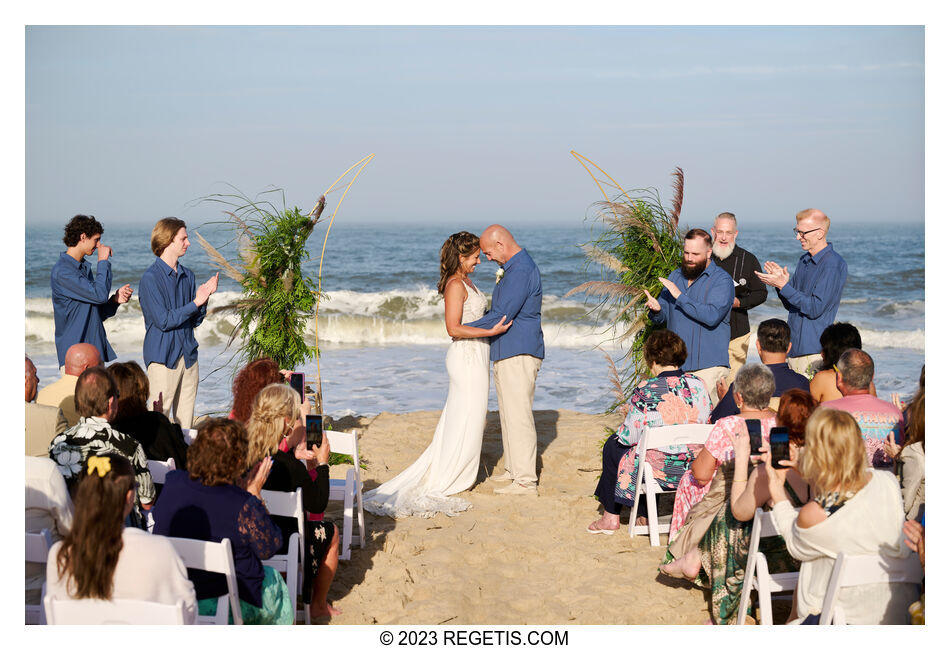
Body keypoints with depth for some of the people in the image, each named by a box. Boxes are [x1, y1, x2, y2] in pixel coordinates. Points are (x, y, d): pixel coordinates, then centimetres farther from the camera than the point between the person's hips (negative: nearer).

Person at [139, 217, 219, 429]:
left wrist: (204, 299, -5)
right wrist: (196, 302, -13)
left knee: (185, 422, 8)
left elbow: (196, 321, 13)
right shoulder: (150, 278, -10)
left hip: (188, 355, 7)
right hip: (163, 356, -6)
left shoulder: (187, 275, 12)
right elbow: (164, 321, -15)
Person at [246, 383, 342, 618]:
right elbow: (318, 505, -13)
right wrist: (322, 463, -5)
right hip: (284, 545, -6)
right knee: (330, 532, 25)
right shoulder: (290, 466, -27)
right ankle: (317, 605, 38)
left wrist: (295, 452, 6)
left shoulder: (244, 453, -9)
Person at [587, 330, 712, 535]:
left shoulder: (646, 391, -19)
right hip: (694, 467, 6)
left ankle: (611, 517, 34)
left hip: (659, 471, -5)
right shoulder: (698, 384, -4)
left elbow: (628, 437, -13)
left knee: (613, 446, 25)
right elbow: (707, 423, 7)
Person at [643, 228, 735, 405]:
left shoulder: (721, 280, -5)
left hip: (708, 366, -6)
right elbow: (662, 317, 16)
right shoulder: (675, 276, 15)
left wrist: (680, 296, -17)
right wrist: (656, 310, -8)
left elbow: (712, 316, -20)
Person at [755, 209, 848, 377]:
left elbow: (815, 309, -18)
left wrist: (784, 286, -16)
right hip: (793, 348, 8)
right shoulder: (804, 260, 14)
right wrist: (781, 281, -1)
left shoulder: (834, 265, -13)